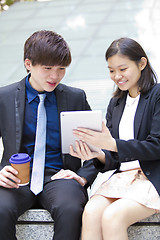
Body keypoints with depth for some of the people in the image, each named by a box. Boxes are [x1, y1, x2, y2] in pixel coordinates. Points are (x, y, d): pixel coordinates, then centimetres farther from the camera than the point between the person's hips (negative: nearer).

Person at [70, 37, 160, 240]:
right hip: (122, 175, 5)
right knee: (91, 212, -23)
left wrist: (111, 144, -22)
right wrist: (98, 154, -12)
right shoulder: (115, 104, 16)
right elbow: (113, 159, 12)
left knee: (112, 217, -29)